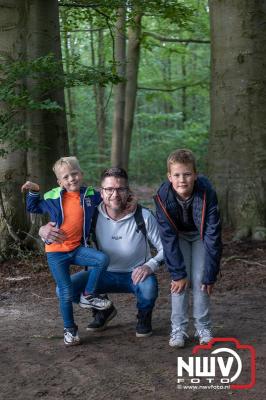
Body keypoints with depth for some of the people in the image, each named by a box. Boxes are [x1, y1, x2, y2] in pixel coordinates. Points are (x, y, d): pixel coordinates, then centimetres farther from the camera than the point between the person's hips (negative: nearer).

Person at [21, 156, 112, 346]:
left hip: (77, 248, 2)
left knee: (103, 259, -24)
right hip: (56, 252, -2)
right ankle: (69, 329, 19)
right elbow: (34, 208, 13)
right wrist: (34, 192, -2)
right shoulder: (53, 197, -5)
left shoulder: (90, 195, -1)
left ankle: (89, 295, -3)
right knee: (66, 293, -1)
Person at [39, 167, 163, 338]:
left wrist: (150, 265, -32)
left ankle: (144, 316, 3)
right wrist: (44, 231, -28)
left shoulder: (144, 216, -18)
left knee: (148, 288, -37)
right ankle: (103, 310, 15)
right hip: (105, 274, 3)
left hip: (135, 274, -3)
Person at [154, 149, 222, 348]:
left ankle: (203, 327, 7)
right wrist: (178, 273, -24)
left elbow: (213, 236, -29)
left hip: (201, 234, -1)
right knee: (180, 279, -10)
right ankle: (179, 328, -1)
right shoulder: (163, 195, -32)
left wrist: (210, 275, -25)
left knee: (200, 279, -8)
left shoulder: (207, 193, -36)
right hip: (178, 234, 1)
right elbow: (169, 238, -25)